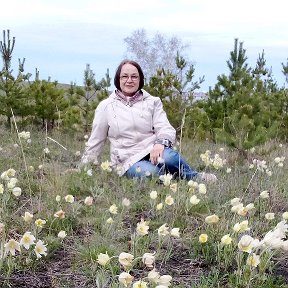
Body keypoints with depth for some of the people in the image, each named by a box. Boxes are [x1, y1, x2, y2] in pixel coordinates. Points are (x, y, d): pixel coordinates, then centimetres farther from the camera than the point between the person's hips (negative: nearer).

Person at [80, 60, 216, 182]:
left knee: (168, 156, -36)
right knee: (150, 172, -36)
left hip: (153, 152, 1)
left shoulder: (153, 102, 9)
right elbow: (95, 142, 16)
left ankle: (196, 178, -12)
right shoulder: (105, 107, 8)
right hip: (129, 161, -1)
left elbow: (166, 129, -2)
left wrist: (160, 143, -25)